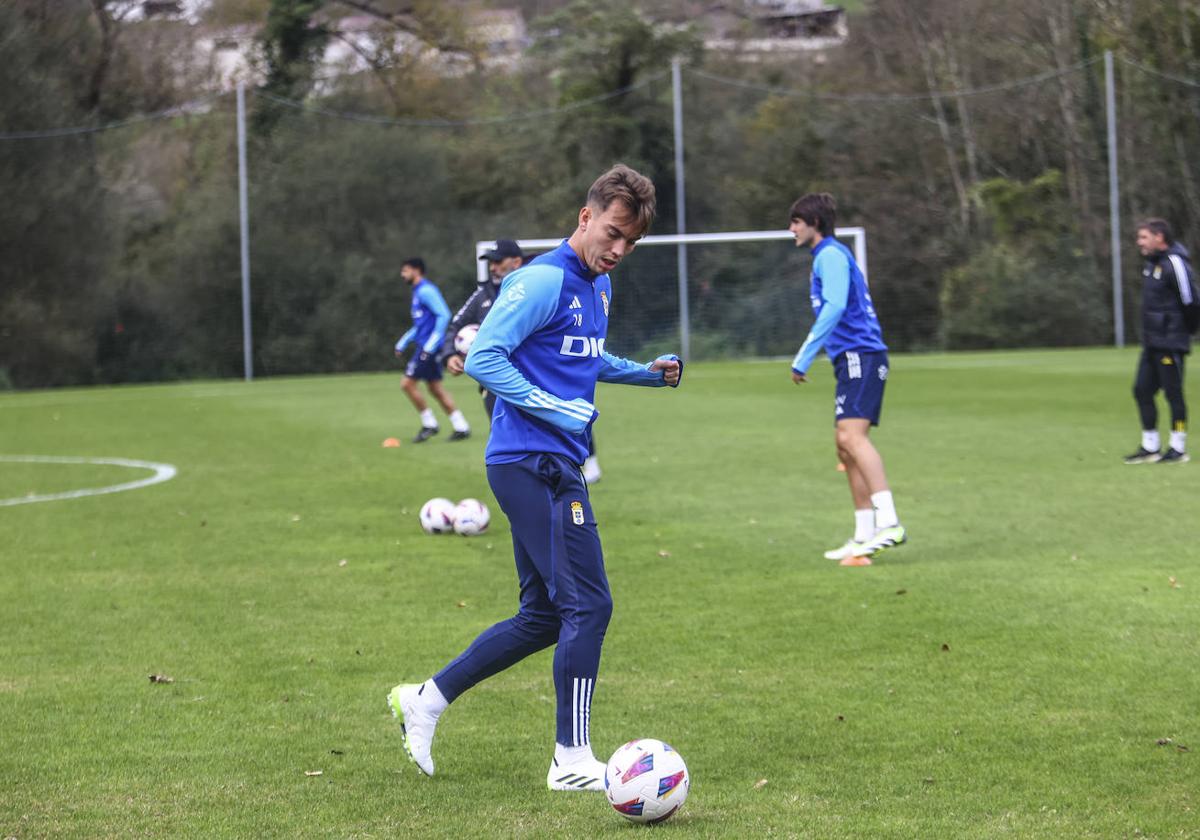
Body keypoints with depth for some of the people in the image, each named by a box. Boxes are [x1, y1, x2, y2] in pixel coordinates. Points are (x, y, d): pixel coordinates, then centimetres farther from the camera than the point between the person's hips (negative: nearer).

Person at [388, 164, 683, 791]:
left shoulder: (599, 286, 16)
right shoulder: (544, 281, -13)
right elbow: (482, 358, -18)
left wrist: (647, 373, 17)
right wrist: (556, 409, -22)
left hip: (555, 467, 10)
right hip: (533, 463, -10)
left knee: (545, 616, 13)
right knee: (588, 605, -10)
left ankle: (425, 700, 21)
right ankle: (572, 761, -3)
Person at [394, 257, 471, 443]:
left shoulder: (426, 291, -13)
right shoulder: (418, 292, 18)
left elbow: (444, 315, -21)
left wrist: (431, 344, -23)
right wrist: (403, 342, 24)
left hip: (428, 347, -10)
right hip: (424, 346, 10)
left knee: (407, 383, -7)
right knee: (435, 388, 10)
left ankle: (429, 424, 0)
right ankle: (461, 427, 10)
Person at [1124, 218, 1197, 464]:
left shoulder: (1175, 264, -15)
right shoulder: (1151, 264, 14)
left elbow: (1190, 301, -16)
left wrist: (1185, 331, -5)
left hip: (1170, 343, -9)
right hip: (1152, 342, 9)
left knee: (1173, 393, -4)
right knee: (1142, 390, 9)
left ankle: (1178, 449, 3)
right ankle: (1150, 448, 15)